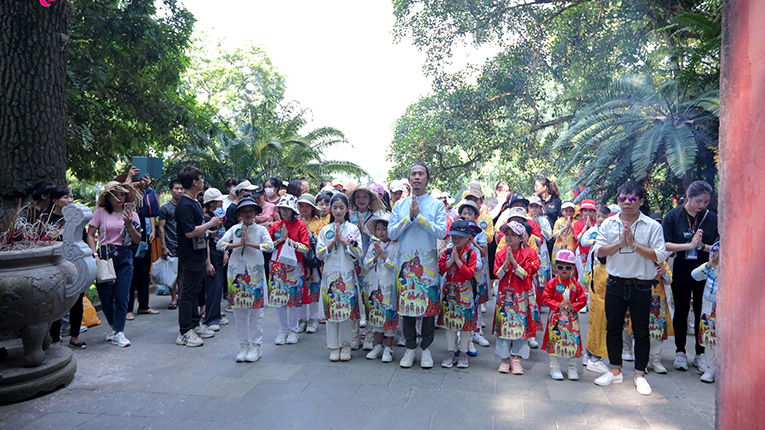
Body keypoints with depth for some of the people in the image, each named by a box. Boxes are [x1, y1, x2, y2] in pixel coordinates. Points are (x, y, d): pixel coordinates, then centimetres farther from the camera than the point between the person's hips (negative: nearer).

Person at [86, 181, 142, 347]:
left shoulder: (132, 214, 7)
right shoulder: (101, 212, 3)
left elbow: (138, 240, 2)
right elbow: (90, 235, 2)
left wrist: (129, 225, -13)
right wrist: (95, 255, -8)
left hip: (124, 257, 1)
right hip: (105, 255, -1)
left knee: (121, 296, -3)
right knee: (105, 297, 5)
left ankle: (118, 333, 6)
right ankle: (114, 326, 29)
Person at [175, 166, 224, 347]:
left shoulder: (193, 202, 14)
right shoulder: (185, 205, -19)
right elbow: (190, 232, -26)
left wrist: (211, 224, 10)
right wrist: (210, 224, -17)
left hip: (197, 255, 11)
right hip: (190, 256, -11)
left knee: (195, 291, 17)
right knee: (188, 293, -4)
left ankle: (195, 325, 28)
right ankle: (184, 333, 3)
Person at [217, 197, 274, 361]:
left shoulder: (261, 230, 2)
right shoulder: (234, 229, 8)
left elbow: (270, 245, -14)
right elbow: (219, 244, -4)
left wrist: (249, 243, -16)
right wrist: (239, 244, -14)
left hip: (255, 273, -2)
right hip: (237, 273, 2)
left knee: (256, 310, 0)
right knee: (239, 311, 6)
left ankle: (255, 346, 11)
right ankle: (243, 345, 18)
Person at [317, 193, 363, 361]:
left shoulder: (353, 229, 4)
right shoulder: (325, 230, 8)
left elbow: (358, 253, -5)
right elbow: (319, 253, 0)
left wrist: (342, 239, -11)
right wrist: (334, 241, -10)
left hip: (347, 275, -1)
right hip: (330, 274, 1)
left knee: (347, 308, -1)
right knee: (331, 309, 2)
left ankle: (345, 344, 13)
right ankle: (334, 346, 13)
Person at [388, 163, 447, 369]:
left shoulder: (437, 205, 3)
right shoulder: (399, 205, 9)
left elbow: (441, 232, -10)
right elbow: (391, 233, 0)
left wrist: (419, 216, -14)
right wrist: (409, 217, -11)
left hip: (428, 263, -2)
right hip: (405, 262, 2)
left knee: (429, 305, 2)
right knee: (406, 304, 5)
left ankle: (426, 348, 17)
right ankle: (410, 347, 20)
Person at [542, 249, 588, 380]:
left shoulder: (575, 284, 3)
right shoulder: (552, 283, -3)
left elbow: (583, 300, 4)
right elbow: (545, 298, -7)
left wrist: (574, 306, -13)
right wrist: (558, 305, -17)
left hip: (571, 318, 2)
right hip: (556, 317, -2)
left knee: (573, 341, 3)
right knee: (554, 341, 1)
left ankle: (572, 368, 18)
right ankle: (554, 367, 13)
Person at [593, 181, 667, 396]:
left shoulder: (652, 226, -3)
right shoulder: (609, 223, 5)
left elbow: (659, 256, -11)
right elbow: (599, 251, -2)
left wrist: (634, 244, -17)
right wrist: (621, 242, -13)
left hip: (641, 286, -2)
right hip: (615, 283, 3)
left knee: (641, 331, 6)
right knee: (613, 328, 11)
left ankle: (639, 374, 22)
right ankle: (615, 371, 26)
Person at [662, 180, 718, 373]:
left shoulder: (712, 218, 1)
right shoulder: (673, 216, -4)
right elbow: (665, 245, -10)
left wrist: (702, 246, -19)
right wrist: (689, 245, -20)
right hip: (681, 273, -1)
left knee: (702, 313, 7)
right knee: (681, 312, 10)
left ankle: (700, 354, 21)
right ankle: (680, 352, 22)